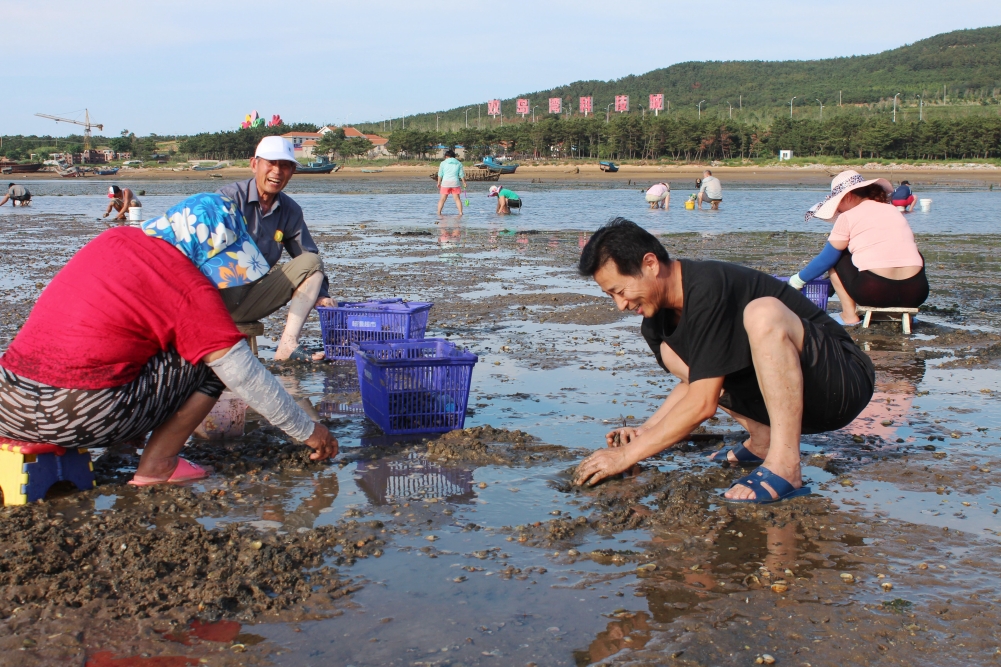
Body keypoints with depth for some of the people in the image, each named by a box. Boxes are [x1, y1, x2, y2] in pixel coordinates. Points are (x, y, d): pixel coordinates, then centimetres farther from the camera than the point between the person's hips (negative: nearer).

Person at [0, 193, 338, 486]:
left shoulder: (114, 238, 10)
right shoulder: (192, 291, -8)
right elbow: (247, 378, -4)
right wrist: (307, 431, 7)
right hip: (79, 417, -7)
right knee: (214, 360, 4)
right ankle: (157, 467, 3)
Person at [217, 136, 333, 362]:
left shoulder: (290, 211, 9)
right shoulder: (230, 197, -6)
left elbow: (308, 263, 11)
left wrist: (321, 294, -6)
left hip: (252, 301, 6)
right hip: (220, 296, -5)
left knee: (312, 261, -7)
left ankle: (288, 345, -21)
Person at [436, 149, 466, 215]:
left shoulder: (443, 163, 5)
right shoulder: (458, 163, 9)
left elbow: (440, 174, 3)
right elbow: (461, 174, 8)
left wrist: (439, 183, 9)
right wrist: (464, 183, 15)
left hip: (446, 182, -1)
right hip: (455, 182, 1)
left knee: (442, 199, 4)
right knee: (457, 198, 6)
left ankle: (439, 213, 1)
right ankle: (460, 212, 0)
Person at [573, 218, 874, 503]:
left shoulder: (708, 289, -26)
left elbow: (702, 404, -26)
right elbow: (696, 381, 16)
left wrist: (627, 455, -20)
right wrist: (644, 433, 1)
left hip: (843, 381, -9)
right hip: (784, 393, 9)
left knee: (762, 313, -35)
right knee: (670, 352, 4)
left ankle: (785, 468, -28)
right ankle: (762, 440, 5)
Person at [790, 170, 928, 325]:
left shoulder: (848, 217, 4)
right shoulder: (893, 210, 20)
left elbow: (827, 259, 8)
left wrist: (798, 279, 22)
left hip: (874, 293, -5)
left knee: (836, 255, 20)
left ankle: (849, 314, 9)